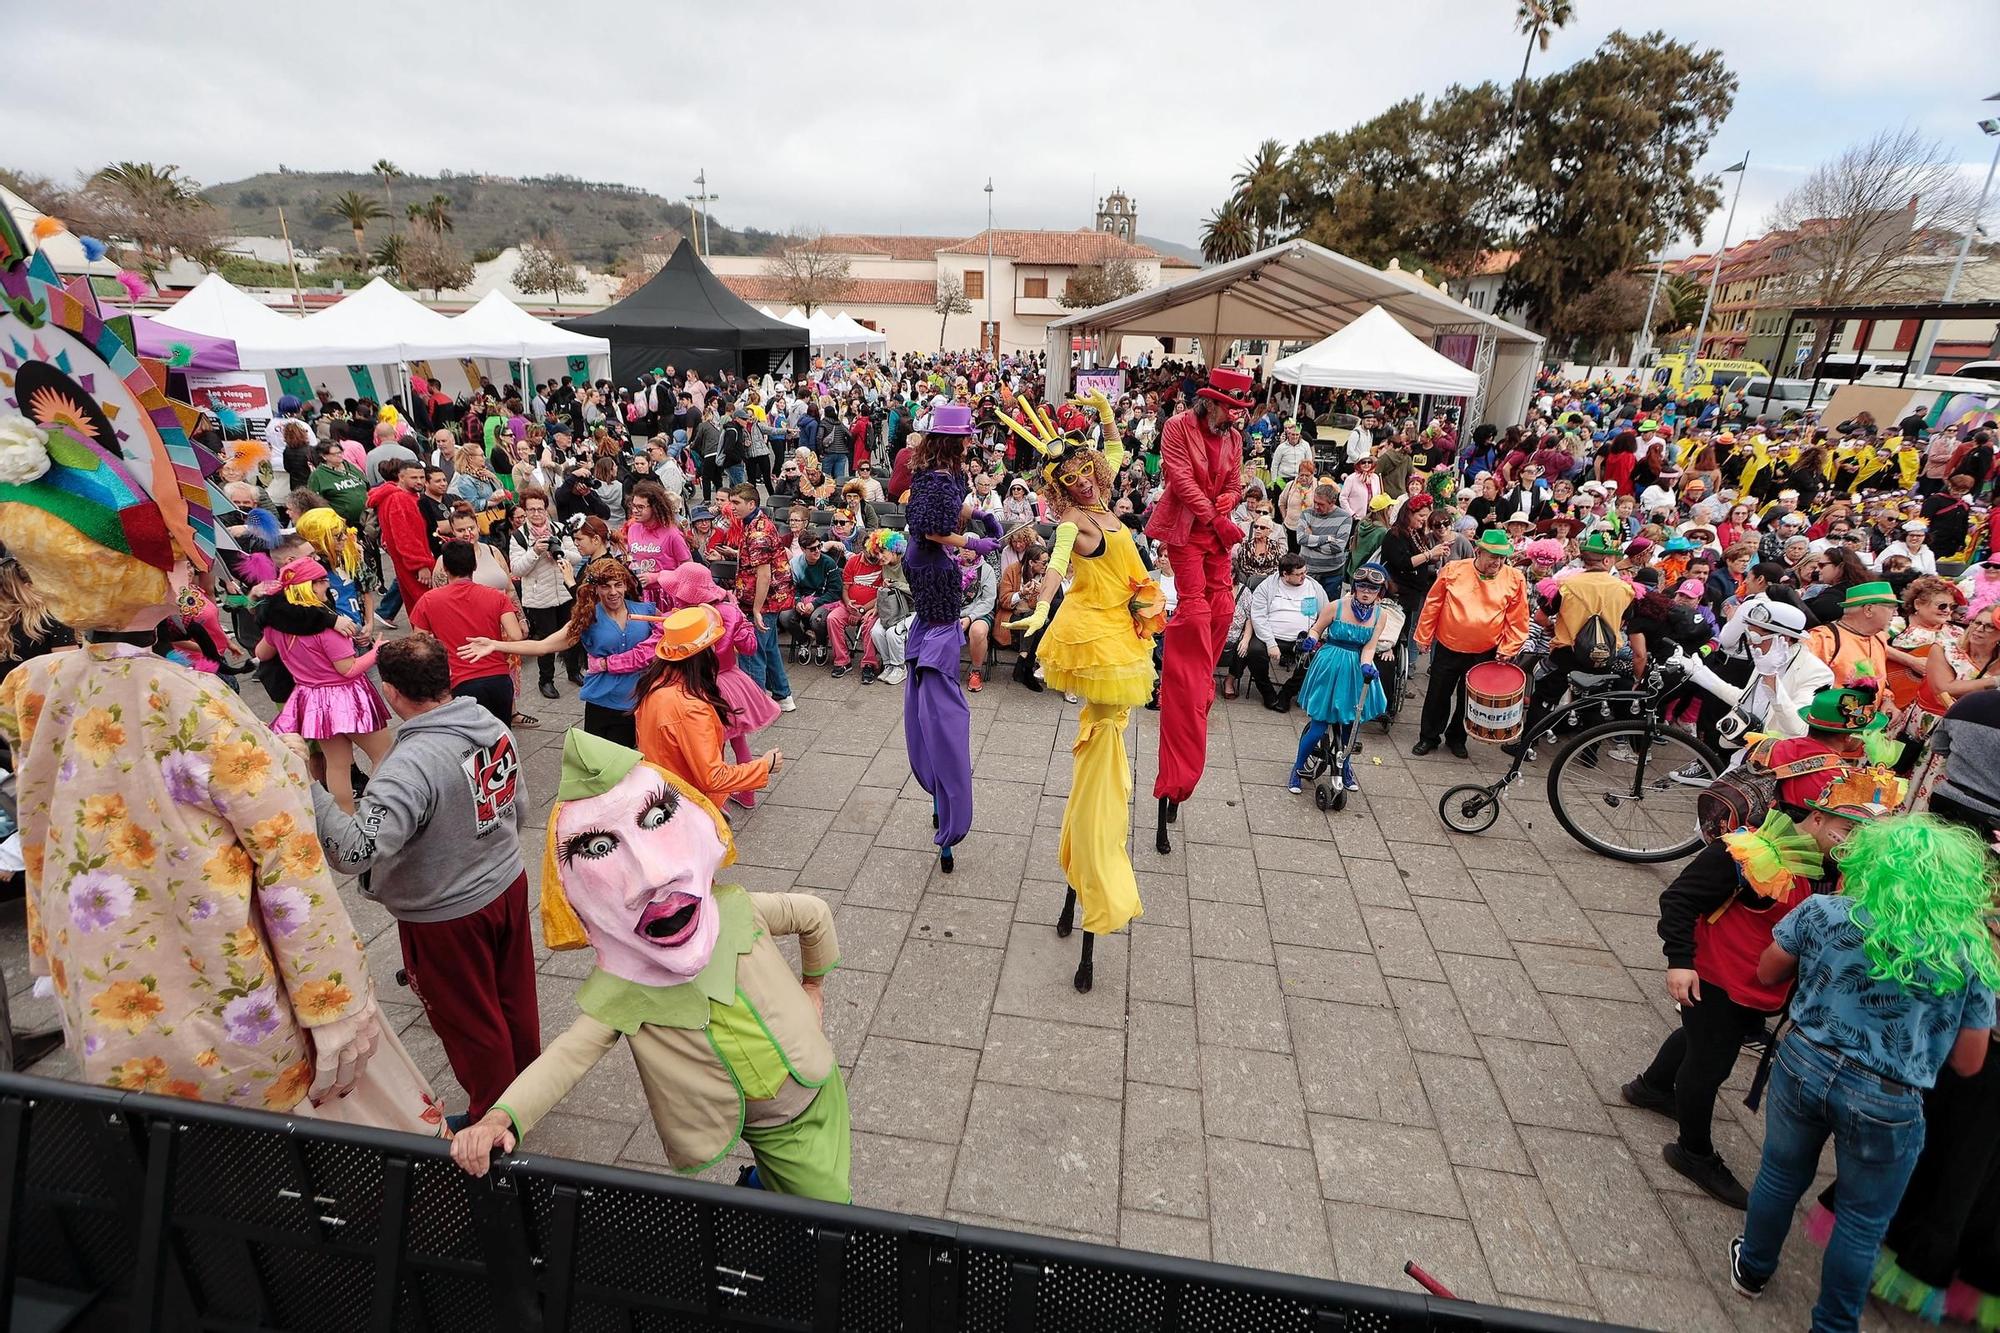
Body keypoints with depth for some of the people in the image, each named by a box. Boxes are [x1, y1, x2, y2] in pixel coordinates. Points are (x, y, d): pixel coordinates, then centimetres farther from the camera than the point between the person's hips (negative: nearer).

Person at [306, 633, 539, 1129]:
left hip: (447, 914, -7)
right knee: (514, 996, 25)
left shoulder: (412, 764, -32)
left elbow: (355, 851, -37)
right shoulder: (493, 725, -8)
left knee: (470, 1020, 16)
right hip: (509, 884, 7)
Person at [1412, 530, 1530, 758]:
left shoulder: (1514, 579, -7)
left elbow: (1518, 620, -2)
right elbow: (1433, 605, 0)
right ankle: (1429, 737, 27)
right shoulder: (1453, 570, -7)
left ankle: (1456, 737, 33)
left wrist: (1508, 649, -6)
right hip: (1448, 648, 0)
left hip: (1484, 654, 0)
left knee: (1468, 699, 14)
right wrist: (1423, 637, 3)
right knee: (1437, 696, 11)